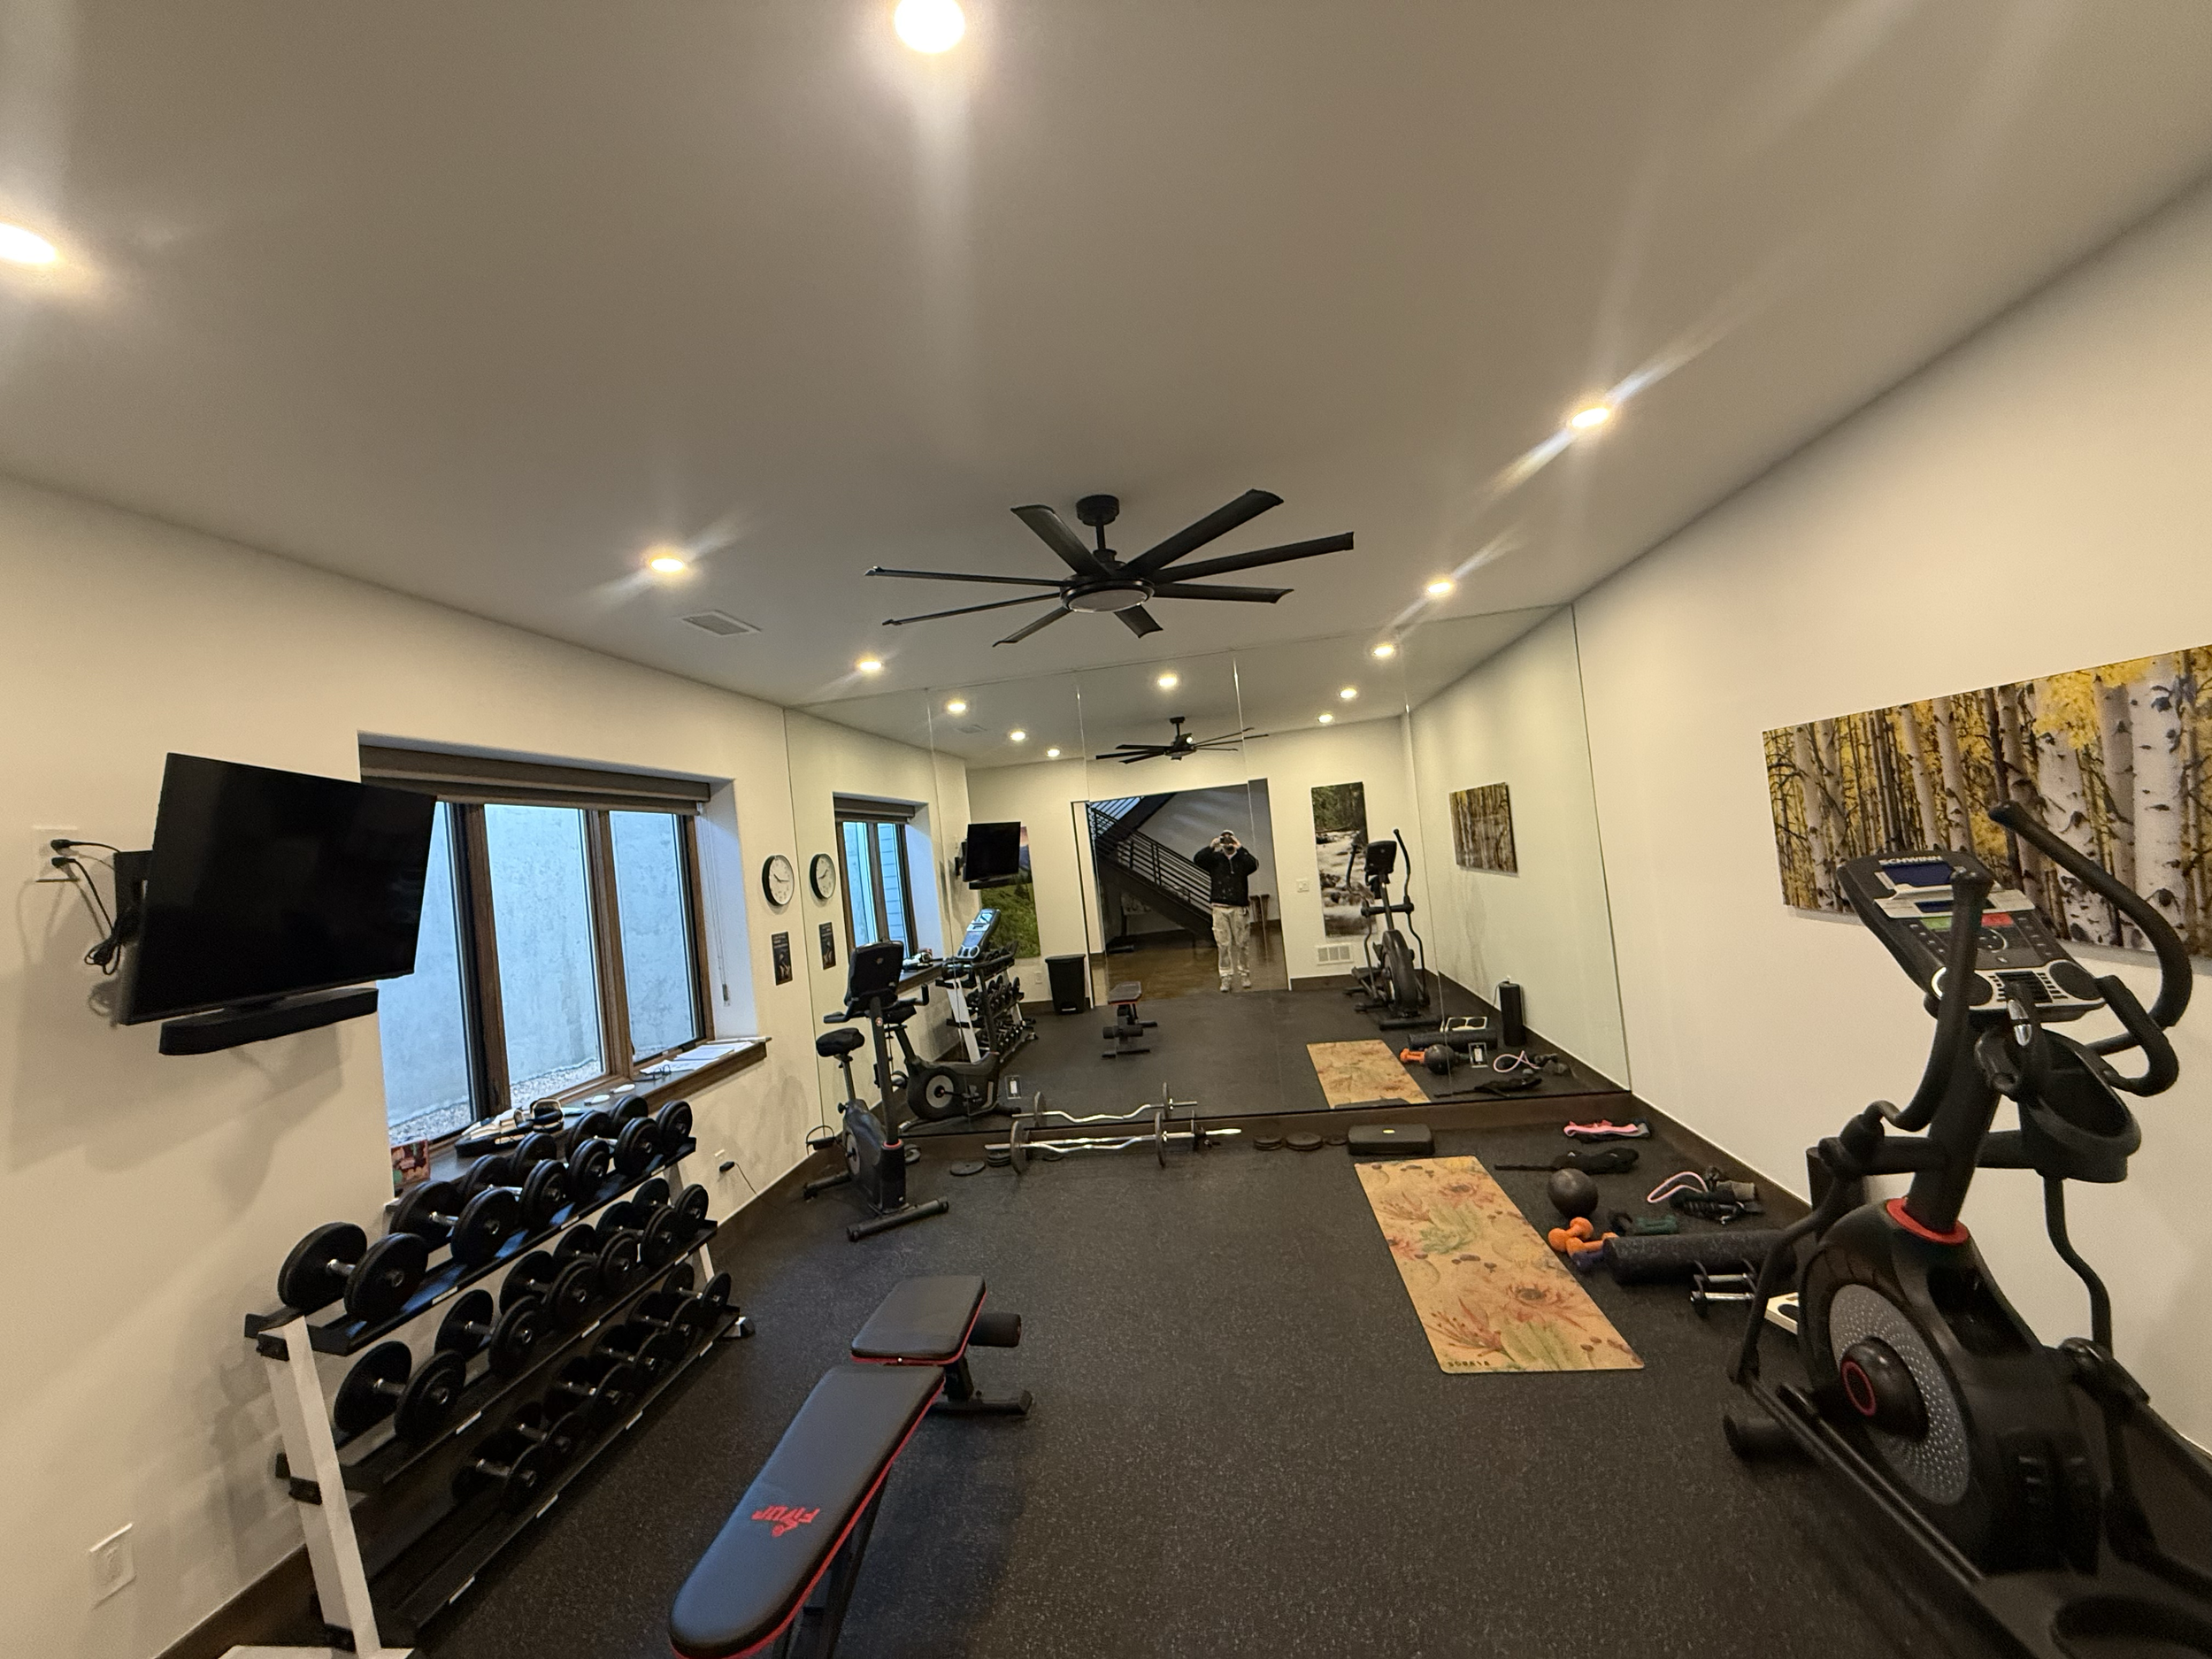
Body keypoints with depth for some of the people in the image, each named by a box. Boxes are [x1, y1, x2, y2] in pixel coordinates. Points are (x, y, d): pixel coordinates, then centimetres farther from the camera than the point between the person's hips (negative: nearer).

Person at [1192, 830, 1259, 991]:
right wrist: (1211, 846, -11)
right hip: (1220, 907, 0)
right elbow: (1197, 859, -6)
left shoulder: (1242, 858, 8)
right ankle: (1225, 978, 6)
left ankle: (1244, 975, 15)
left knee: (1242, 943, 3)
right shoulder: (1215, 858, 10)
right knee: (1223, 944, 0)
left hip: (1240, 907, 0)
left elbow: (1253, 865, -13)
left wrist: (1240, 848, -13)